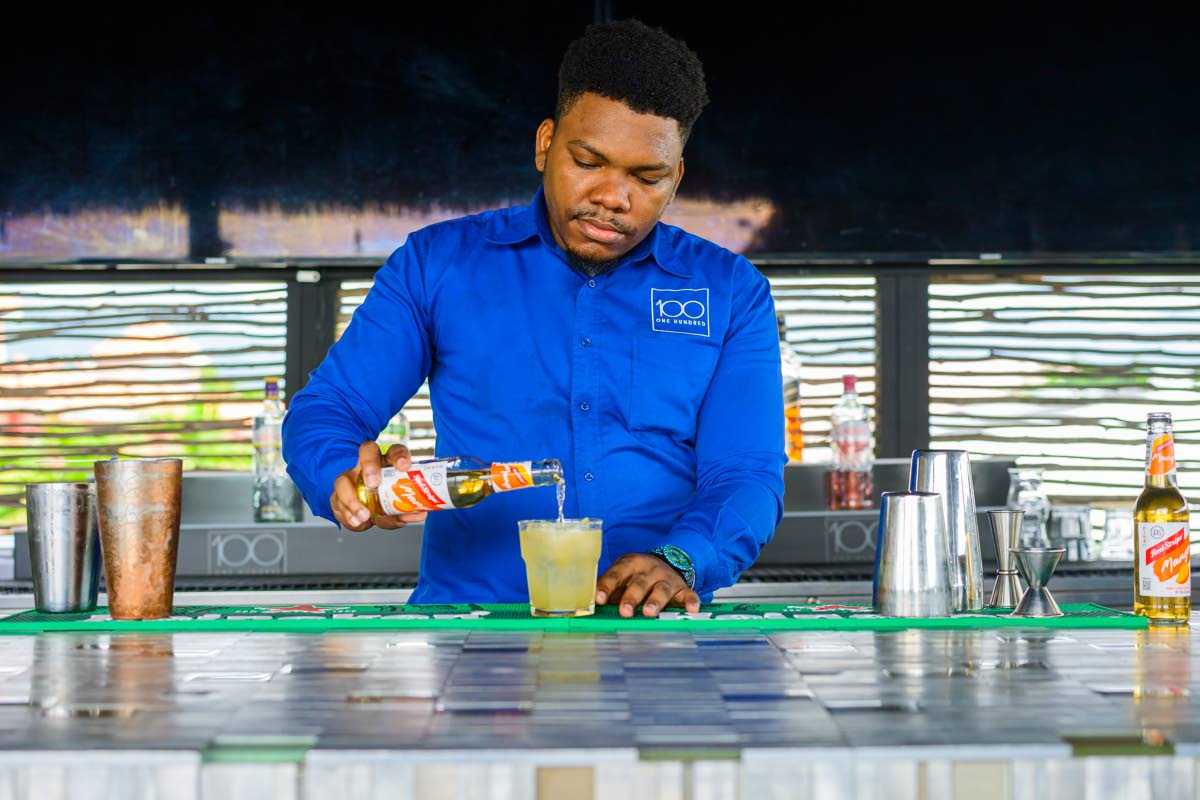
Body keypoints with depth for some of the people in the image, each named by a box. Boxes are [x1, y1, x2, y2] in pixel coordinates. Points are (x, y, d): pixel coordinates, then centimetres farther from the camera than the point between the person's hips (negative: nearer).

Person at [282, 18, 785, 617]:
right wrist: (350, 478, -17)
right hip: (465, 628, 1)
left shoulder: (732, 293, 11)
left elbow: (746, 476, 2)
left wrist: (679, 562, -20)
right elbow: (321, 414, 8)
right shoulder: (438, 264, 10)